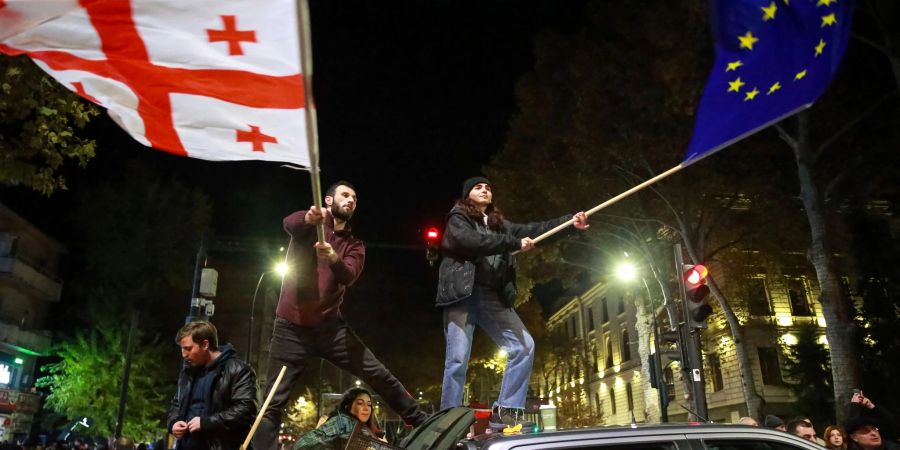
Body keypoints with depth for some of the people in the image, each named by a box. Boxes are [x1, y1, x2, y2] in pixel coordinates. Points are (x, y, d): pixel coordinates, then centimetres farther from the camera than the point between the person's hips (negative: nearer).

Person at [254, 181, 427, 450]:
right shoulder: (308, 226, 2)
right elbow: (289, 223, -24)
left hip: (330, 326, 3)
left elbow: (348, 277, -11)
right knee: (273, 404, -4)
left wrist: (334, 258, -33)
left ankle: (421, 423, 15)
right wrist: (309, 217, -48)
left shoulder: (354, 245, 10)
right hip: (291, 328, -3)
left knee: (379, 375, 2)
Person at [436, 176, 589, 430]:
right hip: (462, 295, -6)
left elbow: (530, 230, 14)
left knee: (524, 346, -4)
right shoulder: (457, 219, 5)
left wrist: (569, 221, 4)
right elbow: (471, 241, -14)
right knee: (458, 359, -11)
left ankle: (505, 412, 0)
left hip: (493, 297, 6)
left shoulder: (499, 224, 24)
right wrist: (515, 244, -11)